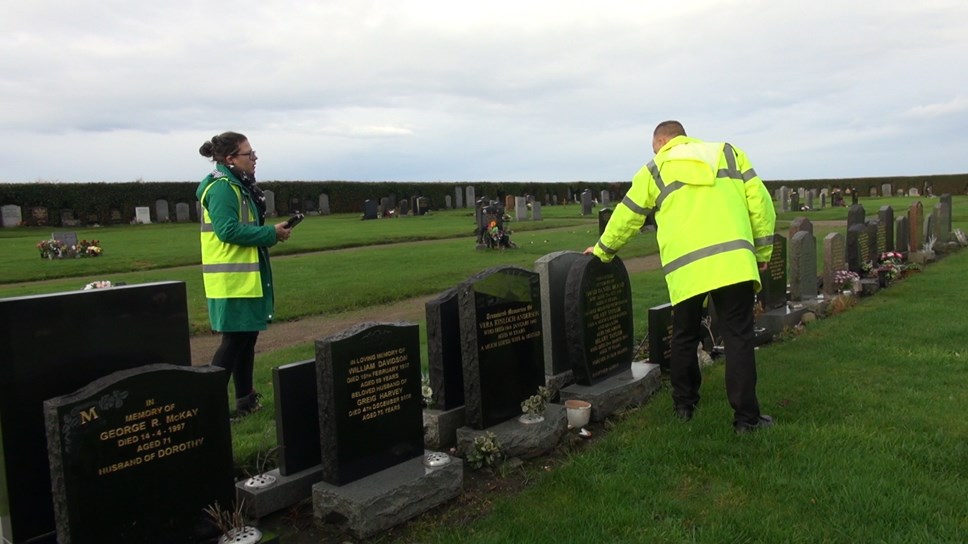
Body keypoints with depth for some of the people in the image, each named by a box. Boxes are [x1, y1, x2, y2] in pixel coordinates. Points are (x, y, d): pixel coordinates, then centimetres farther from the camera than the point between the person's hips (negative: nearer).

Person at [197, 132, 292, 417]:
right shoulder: (221, 187, -16)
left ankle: (246, 400, 23)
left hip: (247, 276, 10)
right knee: (235, 339, -7)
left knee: (247, 336, 14)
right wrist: (271, 234, -17)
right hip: (233, 279, -10)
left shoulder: (239, 185, 15)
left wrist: (270, 233, 3)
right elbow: (228, 230, -24)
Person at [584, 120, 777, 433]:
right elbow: (759, 201, 14)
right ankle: (746, 417, 5)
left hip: (685, 267, 0)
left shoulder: (655, 170, 18)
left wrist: (603, 251, 39)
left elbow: (626, 217, 23)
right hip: (733, 260, 0)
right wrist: (763, 251, 20)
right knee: (738, 338, 4)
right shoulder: (729, 153, 20)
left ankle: (684, 405, 28)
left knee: (684, 338, 17)